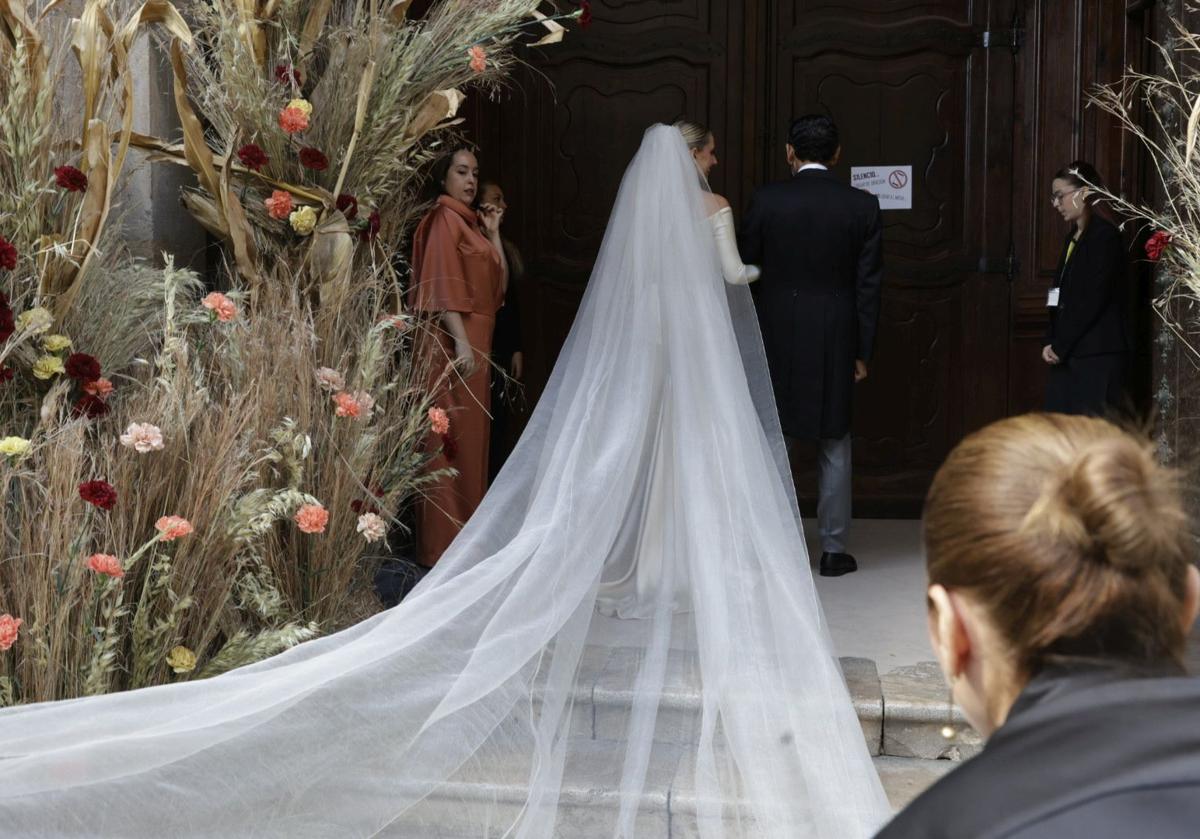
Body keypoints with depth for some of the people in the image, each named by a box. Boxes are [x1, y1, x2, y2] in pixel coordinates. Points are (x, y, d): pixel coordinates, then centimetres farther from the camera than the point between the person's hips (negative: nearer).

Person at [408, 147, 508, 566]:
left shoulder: (471, 221, 19)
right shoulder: (444, 218, -6)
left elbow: (499, 282, 16)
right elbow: (443, 285, -16)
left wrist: (493, 232, 11)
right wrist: (461, 342, -23)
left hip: (476, 343, 9)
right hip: (453, 345, -9)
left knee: (471, 440, 11)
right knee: (453, 442, -8)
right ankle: (444, 544, -5)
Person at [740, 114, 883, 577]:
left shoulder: (766, 199, -5)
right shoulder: (862, 205, -2)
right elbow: (869, 284, -1)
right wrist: (862, 351, 5)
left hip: (777, 335, -1)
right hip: (836, 340, 1)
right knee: (834, 446, 10)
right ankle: (833, 548, 13)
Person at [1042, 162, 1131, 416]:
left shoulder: (1105, 235, -9)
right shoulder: (1073, 238, 17)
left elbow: (1094, 298, -15)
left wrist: (1060, 345, -11)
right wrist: (1051, 342, 4)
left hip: (1098, 356, -8)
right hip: (1068, 355, 8)